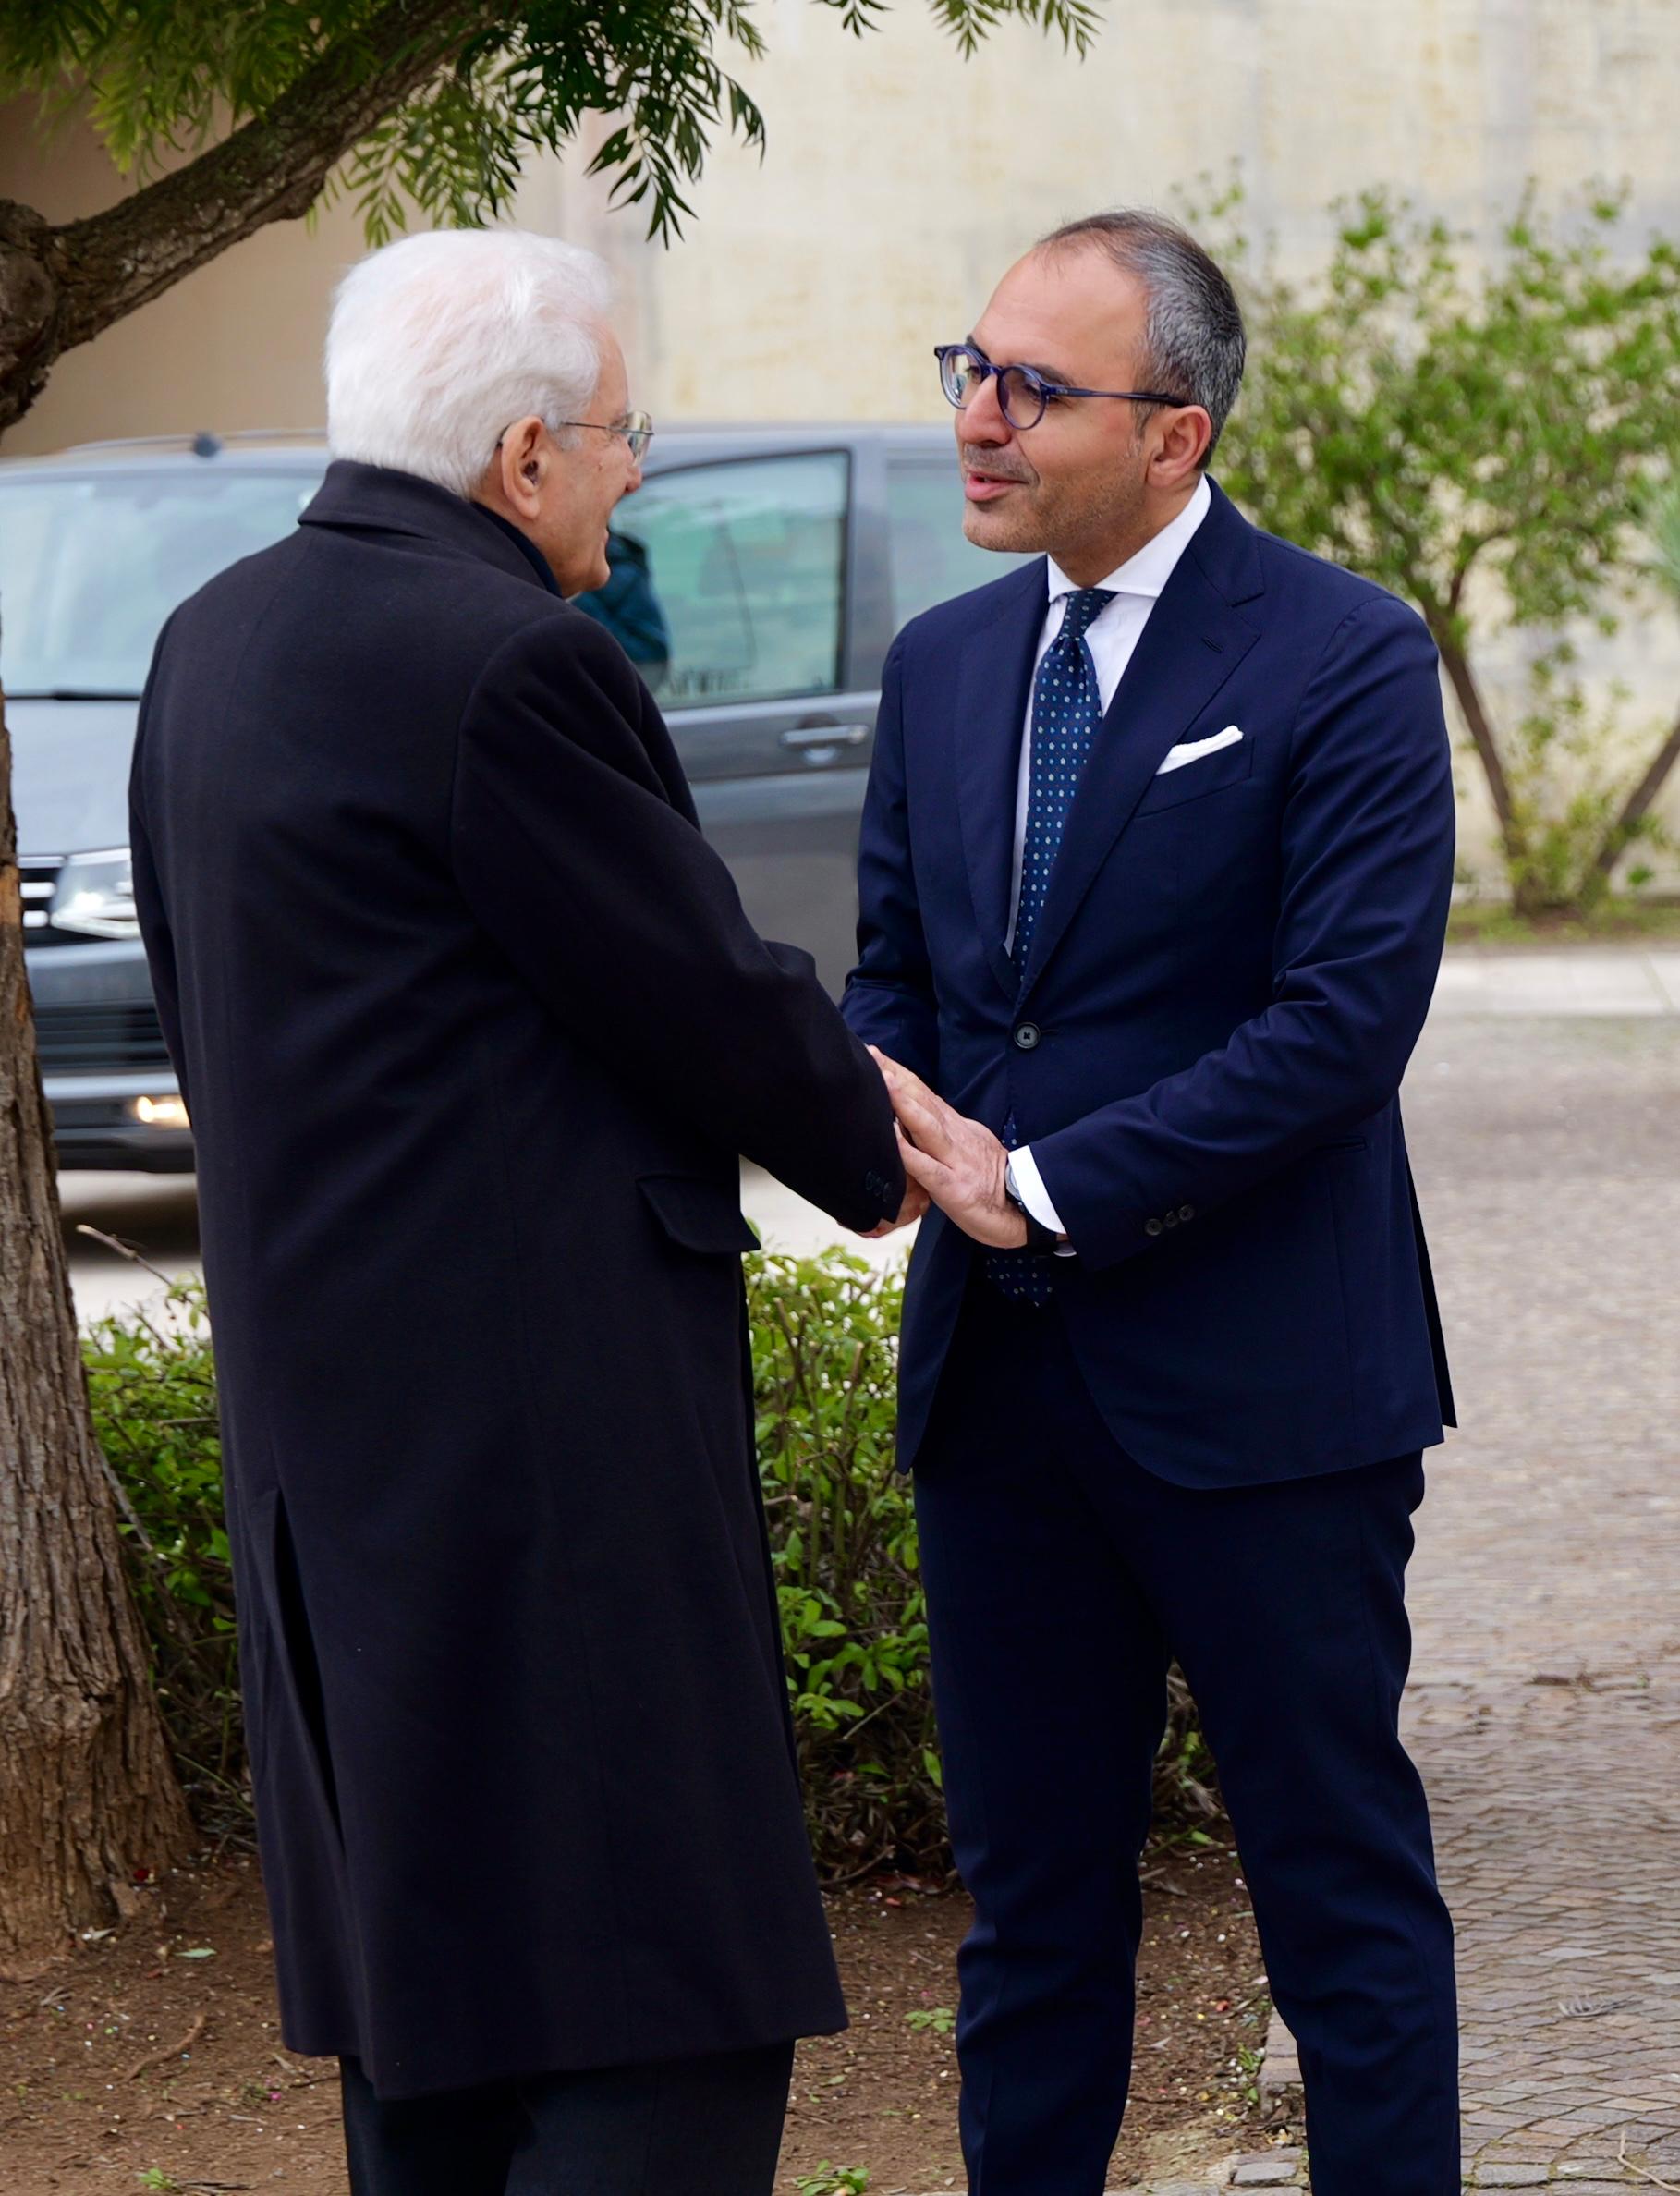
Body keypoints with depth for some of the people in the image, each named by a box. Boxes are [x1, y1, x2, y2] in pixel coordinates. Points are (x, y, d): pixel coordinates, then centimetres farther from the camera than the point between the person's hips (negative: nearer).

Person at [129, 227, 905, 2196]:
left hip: (321, 1400, 10)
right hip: (544, 1420, -10)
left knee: (430, 1991, 16)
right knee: (657, 2038, -7)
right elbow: (710, 1004, -10)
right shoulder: (508, 663, -17)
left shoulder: (214, 644, 10)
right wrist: (889, 1152, 8)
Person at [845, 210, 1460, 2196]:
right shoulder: (943, 665, 12)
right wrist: (907, 1118, -6)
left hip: (1255, 1379, -6)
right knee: (1030, 1884, 12)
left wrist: (1052, 1185, -16)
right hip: (998, 1367, 6)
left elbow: (1348, 1012, -16)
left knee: (1340, 1881, 2)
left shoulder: (1343, 661, -8)